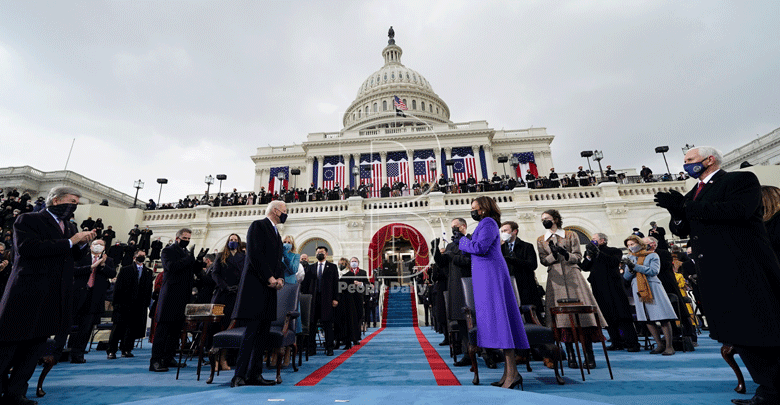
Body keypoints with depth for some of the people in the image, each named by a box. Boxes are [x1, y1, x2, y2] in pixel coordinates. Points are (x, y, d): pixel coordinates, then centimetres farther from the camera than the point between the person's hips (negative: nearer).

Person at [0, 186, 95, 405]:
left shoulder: (70, 228, 17)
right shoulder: (28, 220, -3)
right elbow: (27, 248, -18)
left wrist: (83, 244, -2)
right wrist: (69, 242, -18)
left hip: (54, 300, 7)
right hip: (27, 295, -6)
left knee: (35, 347, 10)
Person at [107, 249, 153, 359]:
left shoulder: (149, 272, 12)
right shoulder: (125, 270, 6)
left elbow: (149, 290, 11)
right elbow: (118, 287, 3)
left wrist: (146, 303, 4)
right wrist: (117, 302, -4)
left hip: (139, 306, 2)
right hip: (124, 304, -2)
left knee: (133, 327, 5)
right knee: (118, 327, 0)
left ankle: (126, 350, 15)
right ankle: (111, 351, 9)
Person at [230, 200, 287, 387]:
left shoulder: (275, 233, 23)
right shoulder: (258, 226, -4)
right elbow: (255, 254, -15)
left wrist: (280, 278, 2)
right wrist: (270, 278, -16)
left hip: (269, 288, 9)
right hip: (256, 286, -9)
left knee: (263, 332, 8)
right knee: (252, 331, -9)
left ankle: (254, 374, 14)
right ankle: (239, 375, -1)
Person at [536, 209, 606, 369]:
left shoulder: (571, 235, 9)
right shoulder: (541, 240, 13)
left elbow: (578, 257, 4)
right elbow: (544, 260, 6)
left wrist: (566, 254, -15)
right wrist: (554, 254, -12)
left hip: (572, 275, -1)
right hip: (555, 279, 1)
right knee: (562, 313, -4)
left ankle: (589, 355, 0)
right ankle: (571, 355, 3)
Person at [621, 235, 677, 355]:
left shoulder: (652, 256, 3)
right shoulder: (629, 259, 13)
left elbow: (654, 271, -12)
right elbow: (626, 277, 8)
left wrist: (635, 266, -18)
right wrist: (630, 268, -13)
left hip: (653, 287, -3)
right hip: (638, 290, 4)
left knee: (663, 317, -4)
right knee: (647, 319, 4)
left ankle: (669, 346, 3)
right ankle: (660, 344, 16)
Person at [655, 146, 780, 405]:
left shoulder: (741, 180, 0)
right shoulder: (691, 196, 20)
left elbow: (738, 210, -20)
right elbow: (679, 230, 14)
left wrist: (684, 207, -16)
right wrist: (677, 212, -6)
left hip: (745, 268, -7)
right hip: (714, 274, 7)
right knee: (739, 334, 9)